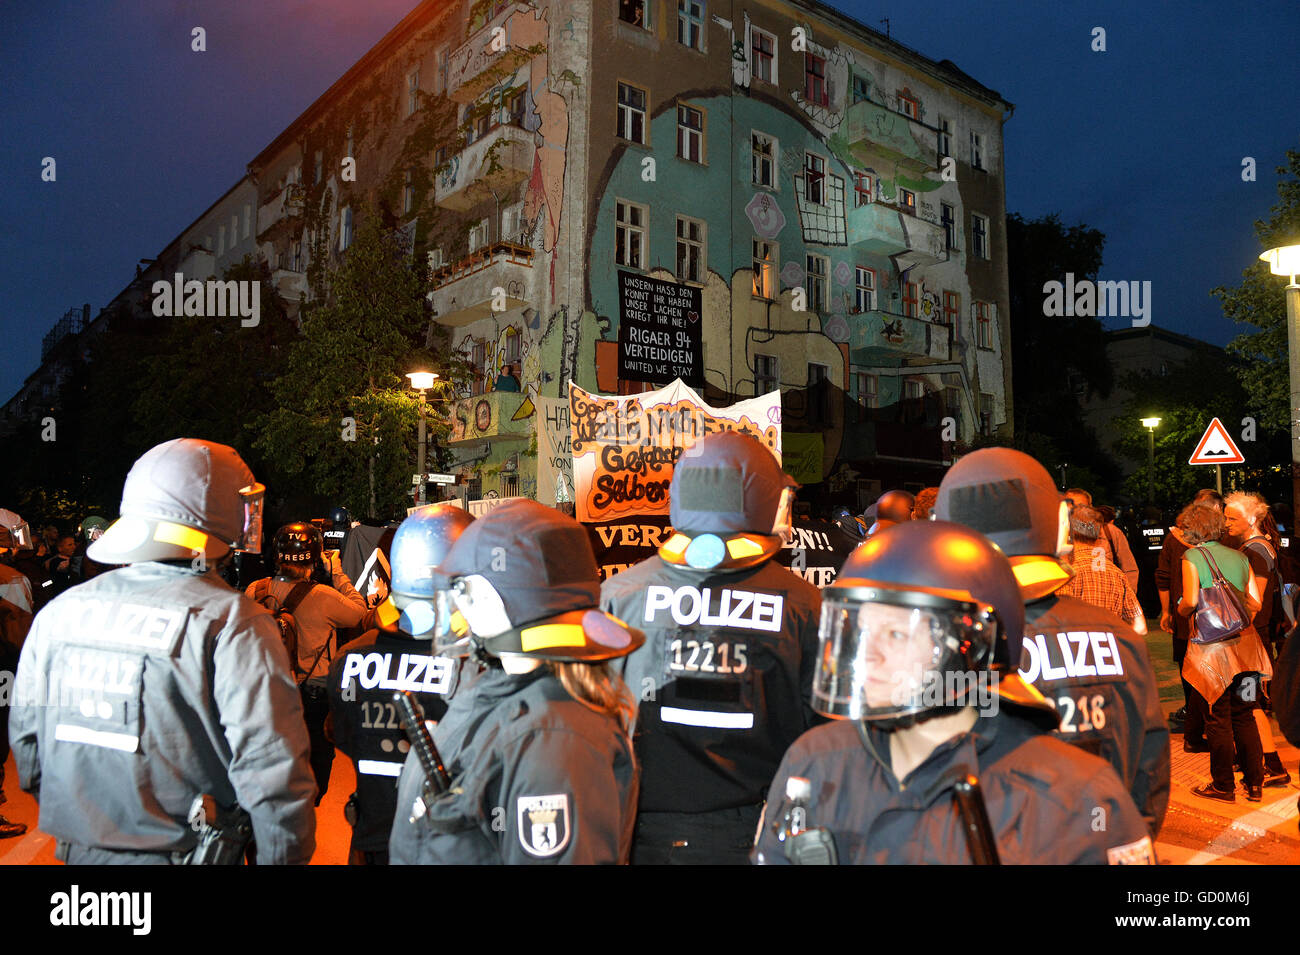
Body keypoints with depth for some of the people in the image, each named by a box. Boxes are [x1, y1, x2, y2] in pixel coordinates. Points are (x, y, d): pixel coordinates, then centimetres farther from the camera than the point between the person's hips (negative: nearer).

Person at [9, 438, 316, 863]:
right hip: (185, 849, -6)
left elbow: (27, 744, 11)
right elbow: (271, 770, -23)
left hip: (80, 849, 6)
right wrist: (286, 857, -8)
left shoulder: (58, 612, 0)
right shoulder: (232, 623, -21)